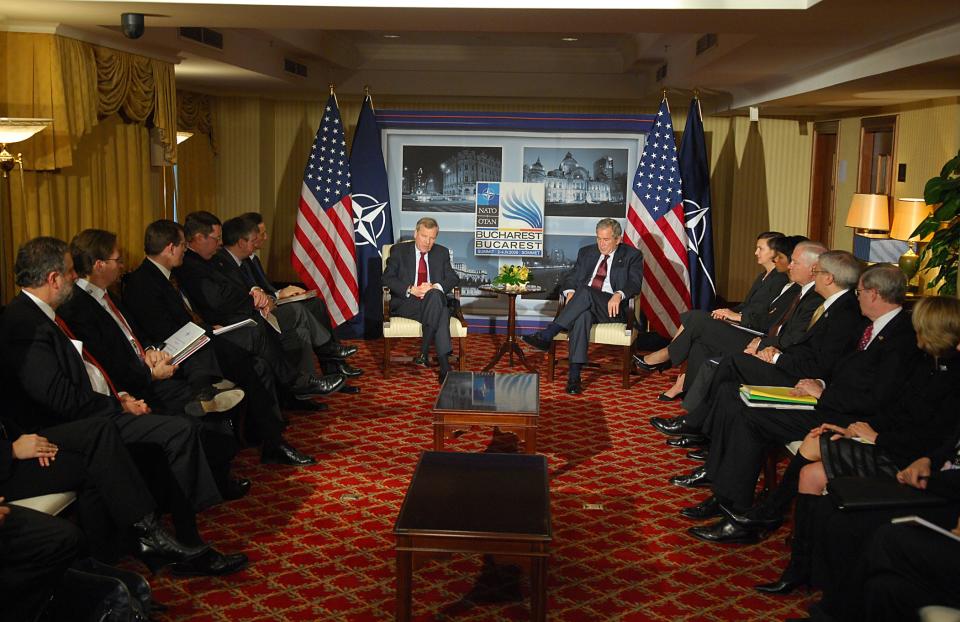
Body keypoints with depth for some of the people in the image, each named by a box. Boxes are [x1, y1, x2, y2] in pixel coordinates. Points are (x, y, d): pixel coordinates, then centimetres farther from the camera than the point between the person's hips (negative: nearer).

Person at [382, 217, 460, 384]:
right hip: (406, 303, -3)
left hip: (434, 300, 3)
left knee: (434, 294, -36)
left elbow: (453, 278, 8)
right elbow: (387, 278, 0)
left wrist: (436, 287, -14)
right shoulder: (399, 251, 11)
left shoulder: (442, 253, 18)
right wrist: (411, 290, -15)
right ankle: (445, 367, -38)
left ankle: (424, 352, -38)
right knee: (441, 314, -33)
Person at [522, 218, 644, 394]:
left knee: (586, 291, -34)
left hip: (612, 308, -2)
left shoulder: (632, 255, 11)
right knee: (582, 315, -37)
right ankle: (574, 375, -44)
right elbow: (570, 277, 17)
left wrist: (619, 295, -25)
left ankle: (547, 335, -36)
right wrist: (570, 292, -8)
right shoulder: (586, 252, 23)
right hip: (584, 305, 2)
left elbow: (635, 283, -4)